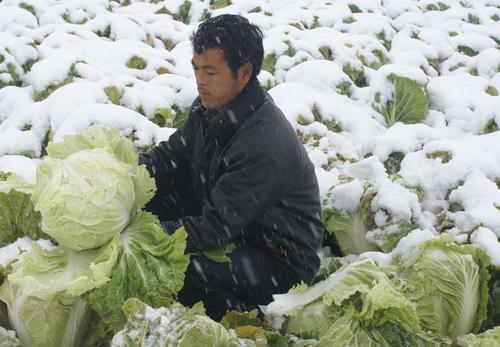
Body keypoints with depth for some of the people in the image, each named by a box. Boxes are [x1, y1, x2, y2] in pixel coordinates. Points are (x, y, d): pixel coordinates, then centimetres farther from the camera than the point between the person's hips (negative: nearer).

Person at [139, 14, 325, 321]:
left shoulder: (264, 146, -32)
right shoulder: (212, 106, -6)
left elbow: (216, 227, -29)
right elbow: (172, 155, 5)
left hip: (278, 261, -8)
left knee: (179, 271, -31)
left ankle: (243, 311, -3)